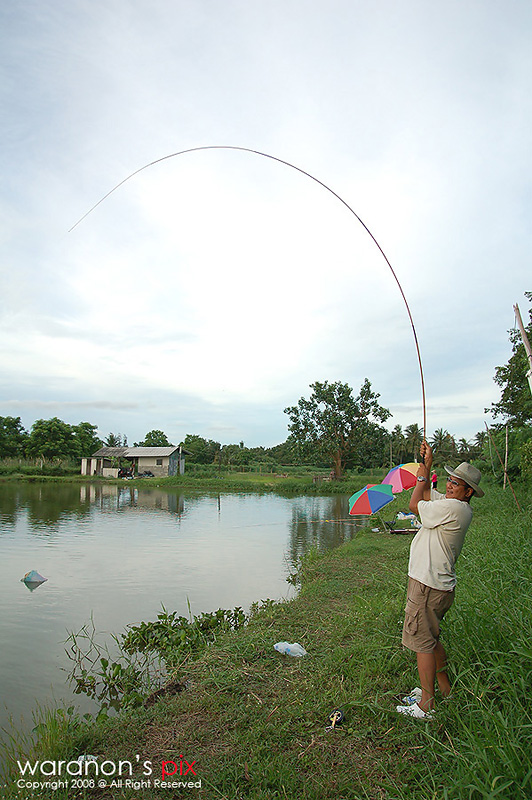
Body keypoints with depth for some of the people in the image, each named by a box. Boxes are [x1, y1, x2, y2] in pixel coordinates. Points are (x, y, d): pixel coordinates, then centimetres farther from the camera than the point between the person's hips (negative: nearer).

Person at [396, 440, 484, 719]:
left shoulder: (454, 508, -22)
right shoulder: (449, 502, 7)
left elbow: (415, 504, -13)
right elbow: (426, 494, 23)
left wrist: (422, 476, 2)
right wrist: (427, 465, 15)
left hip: (428, 588, -10)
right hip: (437, 584, 10)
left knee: (422, 643, 0)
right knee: (431, 638, 23)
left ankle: (426, 705, 11)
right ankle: (444, 688, 37)